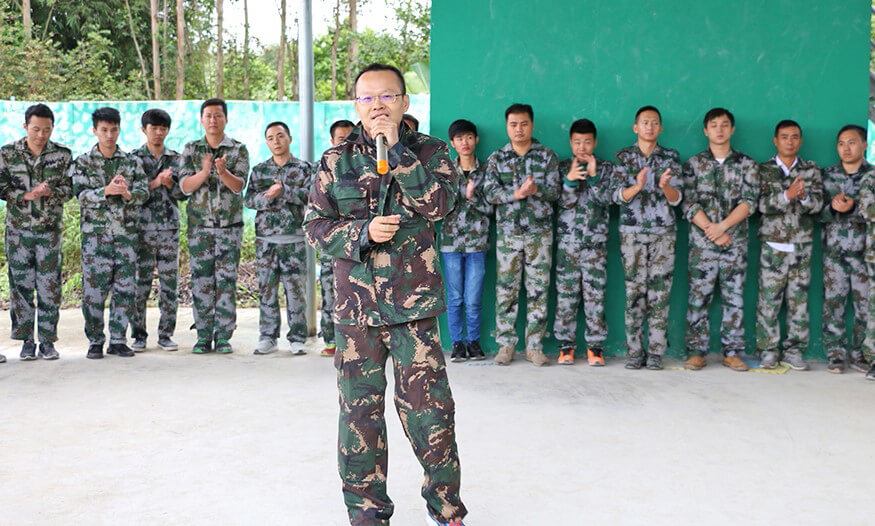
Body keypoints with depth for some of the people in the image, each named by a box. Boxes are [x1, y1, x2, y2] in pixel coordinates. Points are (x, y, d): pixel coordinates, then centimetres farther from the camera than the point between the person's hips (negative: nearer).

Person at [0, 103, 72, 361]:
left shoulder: (62, 154, 2)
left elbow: (69, 188, 2)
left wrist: (50, 192, -17)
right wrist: (26, 195, -15)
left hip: (50, 229, 0)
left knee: (49, 286, 0)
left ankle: (47, 341, 8)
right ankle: (27, 340, 11)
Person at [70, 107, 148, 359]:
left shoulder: (132, 161, 9)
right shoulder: (83, 162, 4)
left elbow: (144, 192, 0)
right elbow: (81, 194, -7)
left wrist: (128, 193, -21)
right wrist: (106, 191, -23)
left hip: (126, 232, 2)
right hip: (95, 232, -2)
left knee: (125, 287, 2)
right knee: (94, 288, -3)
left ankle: (118, 339, 12)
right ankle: (95, 341, 8)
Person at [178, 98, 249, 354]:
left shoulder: (238, 150, 4)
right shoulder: (191, 150, 8)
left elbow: (238, 185, -9)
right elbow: (185, 186, -2)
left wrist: (222, 171, -29)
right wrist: (204, 172, -21)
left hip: (230, 225, -1)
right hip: (199, 225, 1)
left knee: (227, 280, -1)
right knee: (201, 281, 1)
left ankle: (224, 336, 5)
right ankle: (204, 337, 8)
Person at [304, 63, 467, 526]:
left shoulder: (429, 152, 5)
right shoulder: (335, 160, 8)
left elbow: (439, 202, -13)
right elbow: (315, 225, 5)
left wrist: (397, 150, -15)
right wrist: (362, 233, -12)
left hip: (414, 301, -2)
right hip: (354, 301, 2)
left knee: (428, 405, -2)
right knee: (359, 408, 8)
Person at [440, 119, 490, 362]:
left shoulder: (485, 171, 6)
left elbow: (490, 208, 3)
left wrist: (473, 196, -12)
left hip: (476, 242, -1)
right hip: (451, 241, 1)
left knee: (473, 300, -2)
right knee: (455, 298, 3)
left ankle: (473, 342, 13)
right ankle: (457, 343, 14)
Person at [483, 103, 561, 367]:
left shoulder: (547, 156, 6)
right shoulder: (496, 158, 8)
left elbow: (555, 191, -1)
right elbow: (490, 192, -3)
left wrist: (535, 189, -20)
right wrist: (516, 193, -18)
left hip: (540, 231, 0)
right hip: (507, 231, 0)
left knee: (538, 289, 1)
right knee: (506, 288, 0)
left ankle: (534, 346, 7)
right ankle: (506, 344, 8)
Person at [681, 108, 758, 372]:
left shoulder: (746, 164, 8)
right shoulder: (694, 163, 6)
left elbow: (750, 201, -3)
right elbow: (689, 203, -2)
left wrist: (722, 226, -14)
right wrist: (710, 229, -13)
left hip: (736, 242, 1)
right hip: (701, 241, -1)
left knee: (734, 297, 3)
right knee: (698, 297, -1)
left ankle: (732, 352, 11)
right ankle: (697, 352, 6)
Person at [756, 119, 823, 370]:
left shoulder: (811, 170, 9)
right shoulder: (764, 170, 3)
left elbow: (817, 203, -3)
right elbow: (762, 203, -10)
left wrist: (804, 196, -25)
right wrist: (787, 195, -26)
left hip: (802, 246, 2)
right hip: (773, 245, -2)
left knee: (799, 300, 5)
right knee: (769, 300, -2)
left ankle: (794, 349, 14)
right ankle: (769, 350, 8)